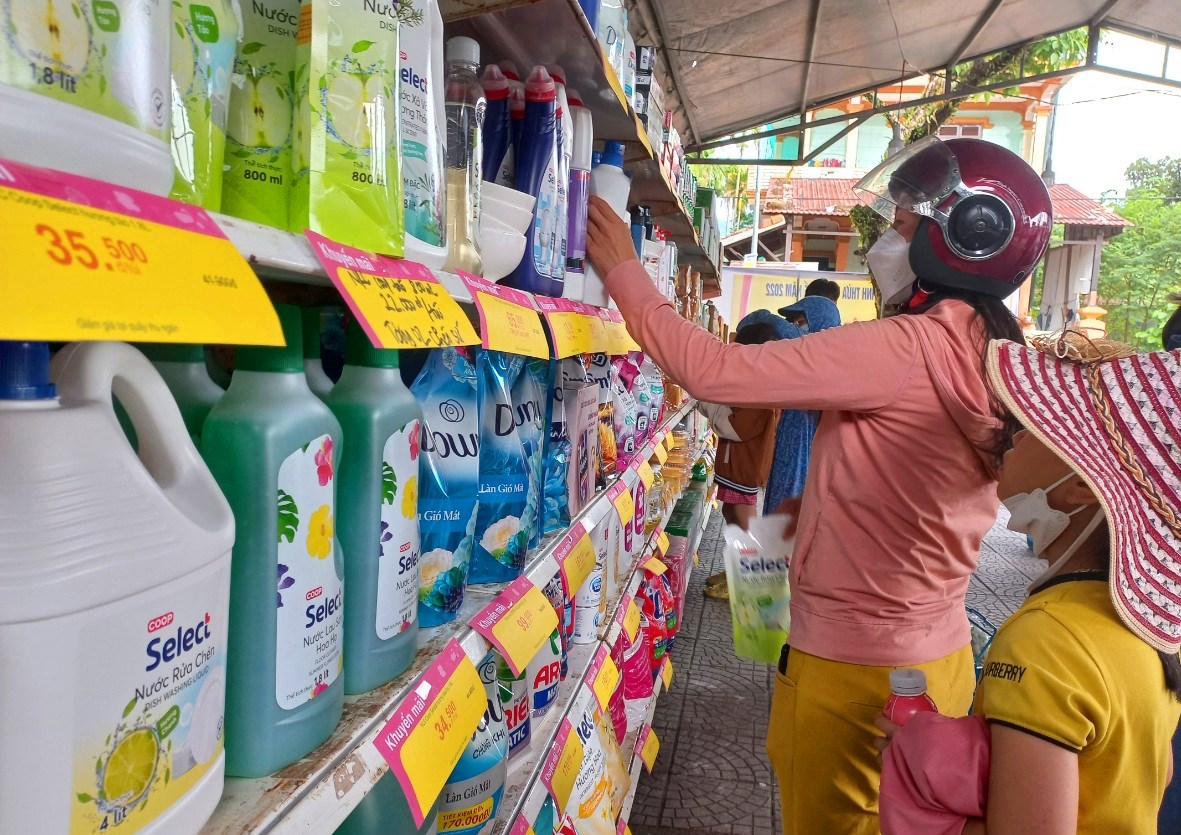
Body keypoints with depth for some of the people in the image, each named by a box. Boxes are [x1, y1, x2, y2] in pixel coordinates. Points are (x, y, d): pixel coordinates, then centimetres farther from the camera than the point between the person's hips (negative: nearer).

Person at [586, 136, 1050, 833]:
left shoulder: (907, 349, -24)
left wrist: (625, 270, -14)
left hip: (853, 668, -8)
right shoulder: (994, 358, 3)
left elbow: (714, 370, -25)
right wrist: (815, 506, 7)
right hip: (938, 653, 8)